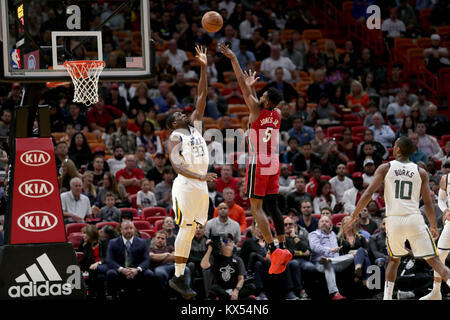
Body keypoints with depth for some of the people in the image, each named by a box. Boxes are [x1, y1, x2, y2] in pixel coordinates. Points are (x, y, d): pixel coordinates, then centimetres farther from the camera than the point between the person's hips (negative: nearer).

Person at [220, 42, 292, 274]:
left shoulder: (257, 112, -11)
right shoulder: (277, 115, 6)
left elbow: (243, 86, -9)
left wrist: (233, 58, -6)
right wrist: (252, 87, 40)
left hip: (258, 165, -7)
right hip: (274, 164, 7)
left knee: (256, 207, -6)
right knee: (272, 206, 12)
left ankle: (274, 250, -17)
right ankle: (282, 247, 8)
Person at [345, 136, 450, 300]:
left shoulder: (385, 168, 3)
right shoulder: (421, 172, 6)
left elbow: (368, 193, -4)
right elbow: (428, 203, 6)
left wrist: (353, 217, 3)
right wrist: (433, 226, 20)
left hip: (393, 220, 1)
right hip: (414, 219, -1)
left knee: (394, 259, 23)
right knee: (434, 260, -2)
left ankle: (387, 297, 17)